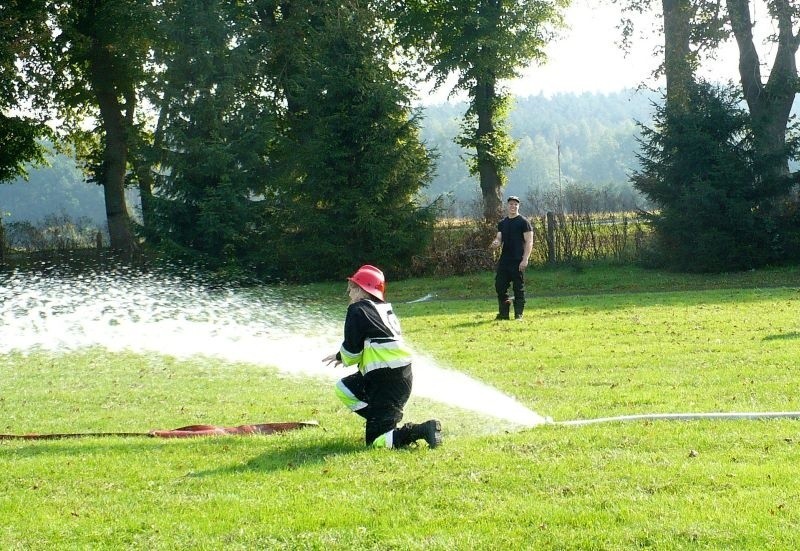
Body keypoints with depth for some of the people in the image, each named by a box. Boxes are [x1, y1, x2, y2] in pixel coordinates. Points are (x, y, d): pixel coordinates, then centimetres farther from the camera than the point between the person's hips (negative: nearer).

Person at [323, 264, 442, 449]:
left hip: (387, 381, -9)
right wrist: (342, 356, 23)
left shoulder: (358, 310, -9)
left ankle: (422, 430, -17)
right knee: (344, 389, 24)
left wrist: (342, 358, 14)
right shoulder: (385, 308, 16)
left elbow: (352, 351, -9)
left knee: (375, 441, -3)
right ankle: (388, 423, 11)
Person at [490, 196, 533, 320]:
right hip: (504, 260, 6)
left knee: (519, 288, -2)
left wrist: (525, 259, -16)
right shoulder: (502, 223, 16)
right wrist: (496, 243, -9)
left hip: (518, 261, -6)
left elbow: (529, 242, -7)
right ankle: (504, 313, 15)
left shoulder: (523, 222, -3)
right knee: (500, 286, 4)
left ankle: (518, 314, 3)